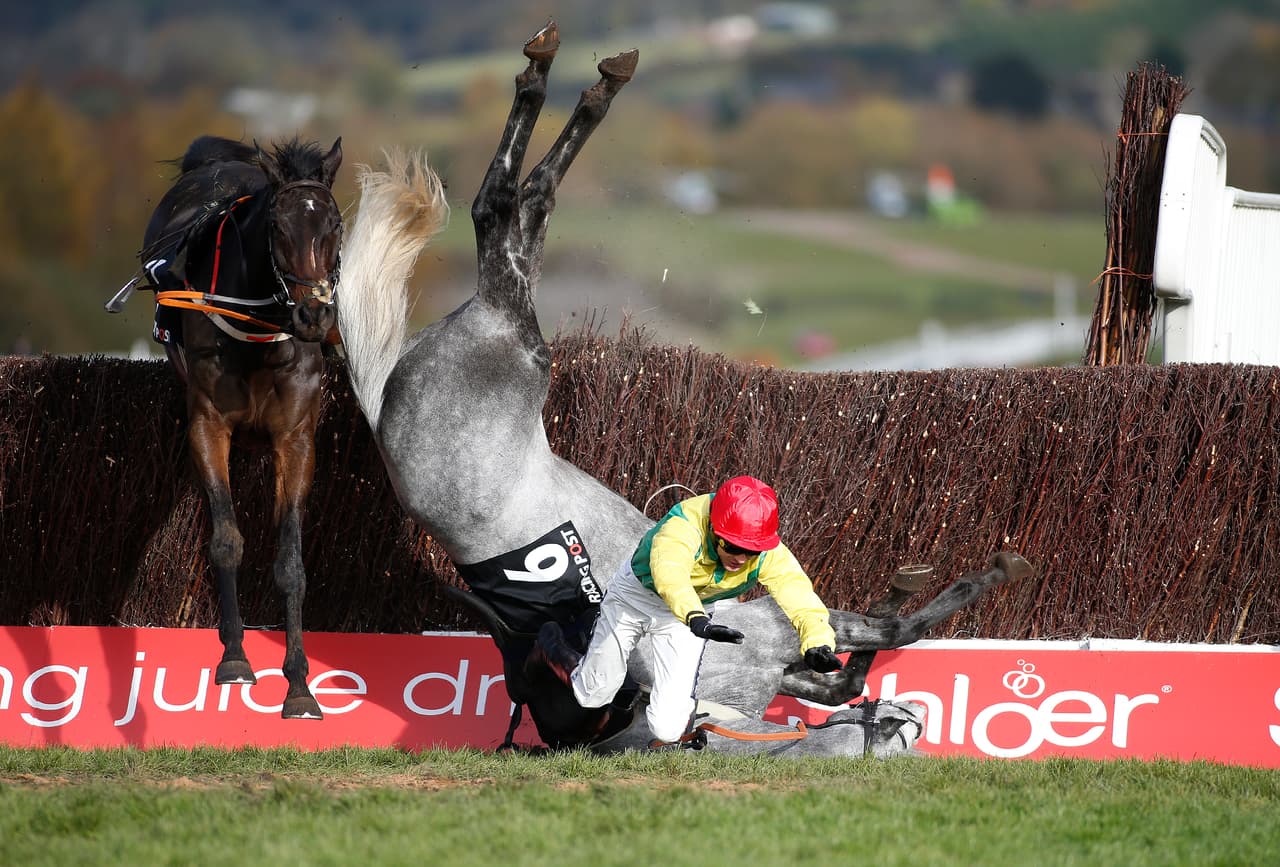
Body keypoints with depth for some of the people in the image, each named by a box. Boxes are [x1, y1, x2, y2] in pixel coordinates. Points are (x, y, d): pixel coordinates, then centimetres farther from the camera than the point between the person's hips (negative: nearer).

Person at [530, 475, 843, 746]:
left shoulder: (770, 555, -31)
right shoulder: (685, 525, -43)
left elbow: (799, 596, -43)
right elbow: (669, 574, -61)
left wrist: (818, 643, -65)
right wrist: (697, 619, -81)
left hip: (695, 609, 2)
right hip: (635, 594, -2)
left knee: (667, 728, -10)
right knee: (593, 695, 15)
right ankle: (551, 645, 48)